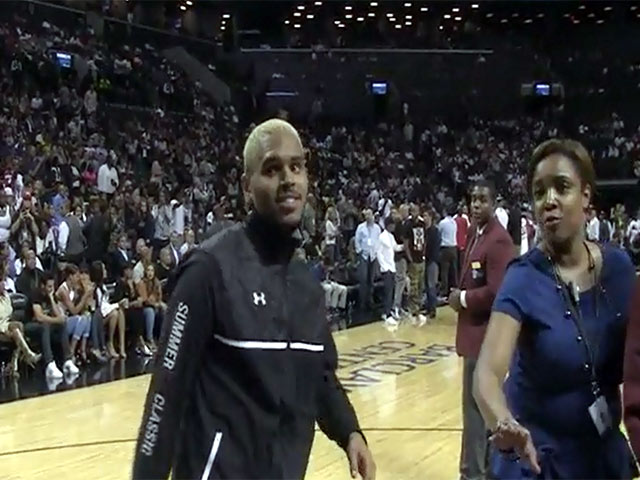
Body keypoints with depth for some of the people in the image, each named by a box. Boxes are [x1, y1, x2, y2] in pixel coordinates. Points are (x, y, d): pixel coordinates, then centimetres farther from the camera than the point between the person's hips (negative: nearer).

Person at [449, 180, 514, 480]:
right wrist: (461, 295, 3)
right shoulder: (473, 232, 11)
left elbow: (497, 292, -24)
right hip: (475, 330, 10)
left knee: (475, 405, -4)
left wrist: (462, 298, -13)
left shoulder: (498, 240, -18)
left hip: (485, 334, -10)